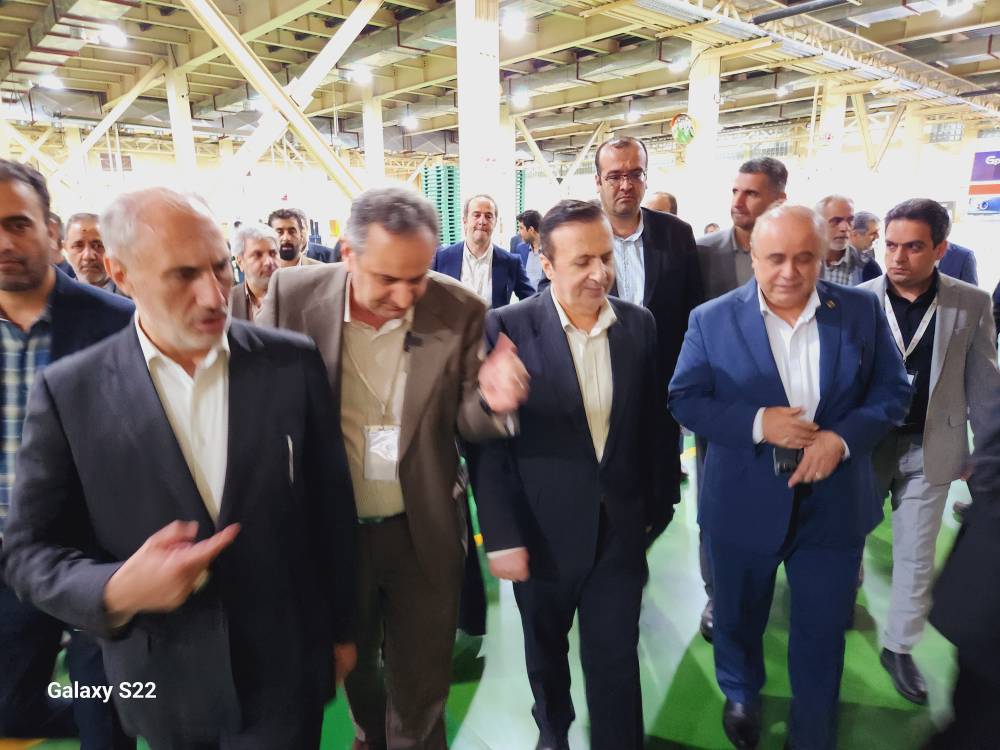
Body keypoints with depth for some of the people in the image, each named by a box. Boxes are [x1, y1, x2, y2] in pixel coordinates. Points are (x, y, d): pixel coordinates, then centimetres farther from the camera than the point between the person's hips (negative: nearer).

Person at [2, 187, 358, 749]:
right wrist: (115, 591, -25)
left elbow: (332, 505, -4)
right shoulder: (69, 392, -11)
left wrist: (341, 627, 4)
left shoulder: (294, 363, -11)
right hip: (165, 685, 2)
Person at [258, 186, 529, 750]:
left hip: (424, 532, -1)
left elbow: (463, 422, -7)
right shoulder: (293, 296, -14)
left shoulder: (461, 311, -14)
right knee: (353, 667, 28)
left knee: (421, 689, 19)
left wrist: (489, 401, -30)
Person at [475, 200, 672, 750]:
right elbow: (490, 441, -13)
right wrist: (501, 535, -13)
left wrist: (655, 504, 9)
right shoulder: (508, 327, -15)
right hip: (543, 529, -1)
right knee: (546, 649, 23)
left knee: (617, 661, 11)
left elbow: (653, 423, 6)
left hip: (621, 525, 1)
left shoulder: (639, 323, -3)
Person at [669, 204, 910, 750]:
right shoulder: (712, 319, -7)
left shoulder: (862, 311, -2)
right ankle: (741, 696, 52)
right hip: (744, 504, -1)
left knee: (822, 633, 16)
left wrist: (843, 437, -17)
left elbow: (893, 391, 1)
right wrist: (757, 422, -22)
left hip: (834, 503, 1)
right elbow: (684, 400, -7)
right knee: (739, 618, 20)